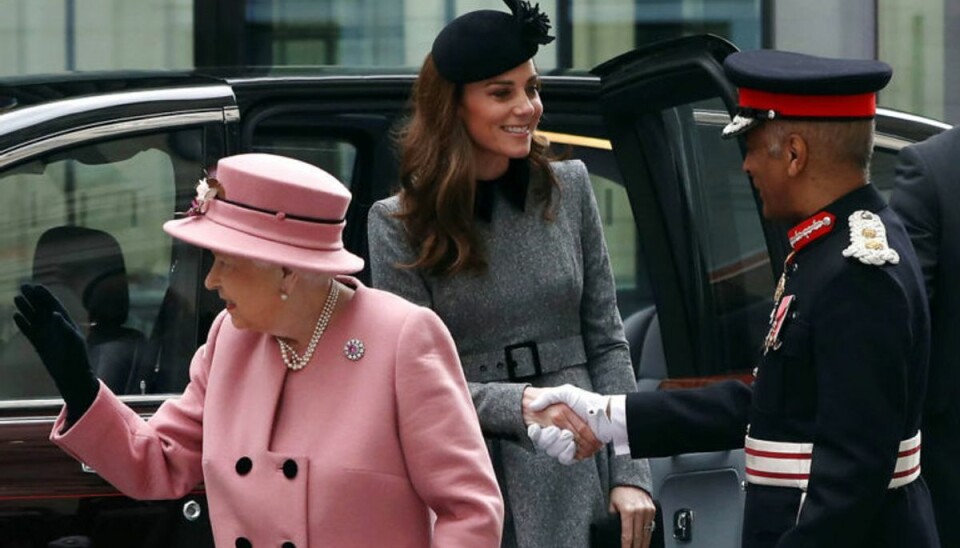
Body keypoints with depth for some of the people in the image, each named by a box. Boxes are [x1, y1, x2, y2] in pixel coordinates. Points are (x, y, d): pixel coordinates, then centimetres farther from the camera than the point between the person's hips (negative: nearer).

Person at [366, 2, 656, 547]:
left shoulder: (569, 188, 6)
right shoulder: (399, 224, -2)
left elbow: (607, 343, 7)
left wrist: (630, 472, -1)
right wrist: (518, 404, -20)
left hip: (582, 481, 2)